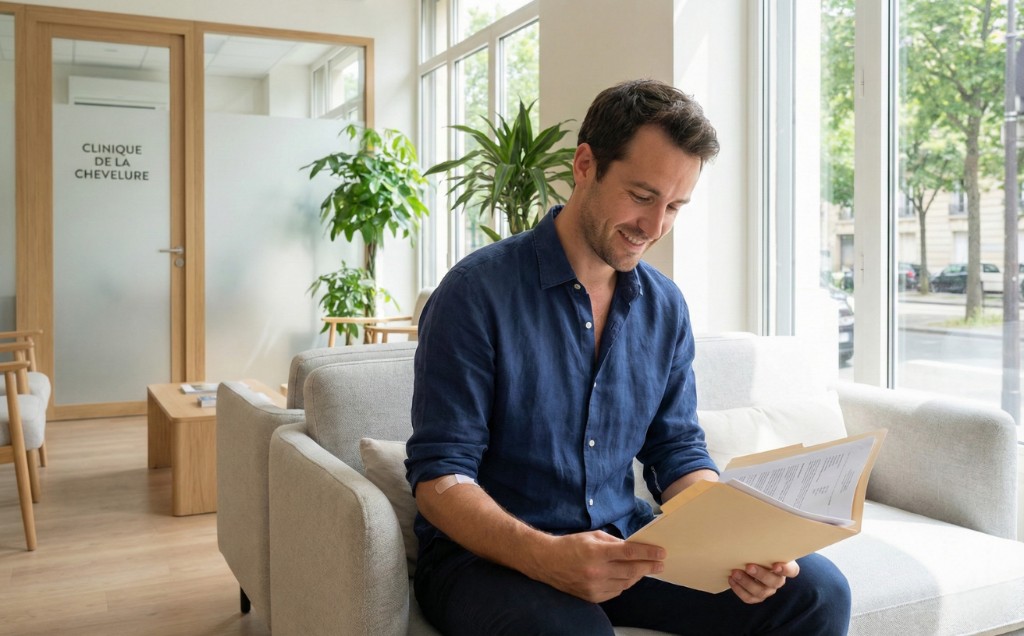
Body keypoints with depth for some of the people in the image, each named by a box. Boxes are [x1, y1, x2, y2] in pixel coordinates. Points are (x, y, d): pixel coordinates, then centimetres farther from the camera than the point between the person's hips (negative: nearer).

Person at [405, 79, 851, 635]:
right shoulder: (478, 292, -14)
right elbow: (439, 477, -15)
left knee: (816, 590, -10)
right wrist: (545, 557, -32)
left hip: (623, 543, 5)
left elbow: (678, 453, 8)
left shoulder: (665, 307, 5)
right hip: (487, 552, -5)